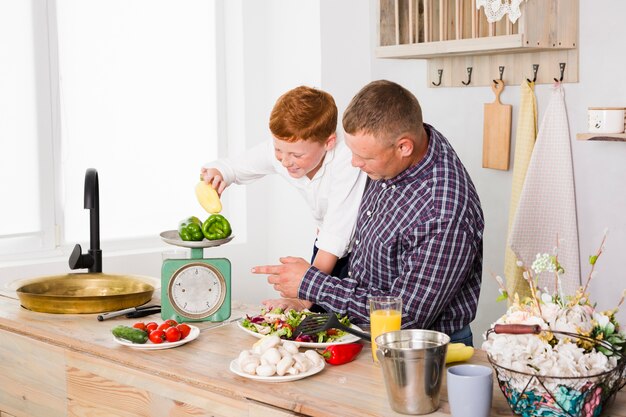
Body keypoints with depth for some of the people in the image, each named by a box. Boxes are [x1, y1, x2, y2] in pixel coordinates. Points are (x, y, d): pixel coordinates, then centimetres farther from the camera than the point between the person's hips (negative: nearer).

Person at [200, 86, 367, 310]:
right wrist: (216, 172, -26)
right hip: (325, 243, 6)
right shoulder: (279, 149, -18)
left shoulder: (346, 161, -36)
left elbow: (335, 237, -37)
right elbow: (234, 166, -1)